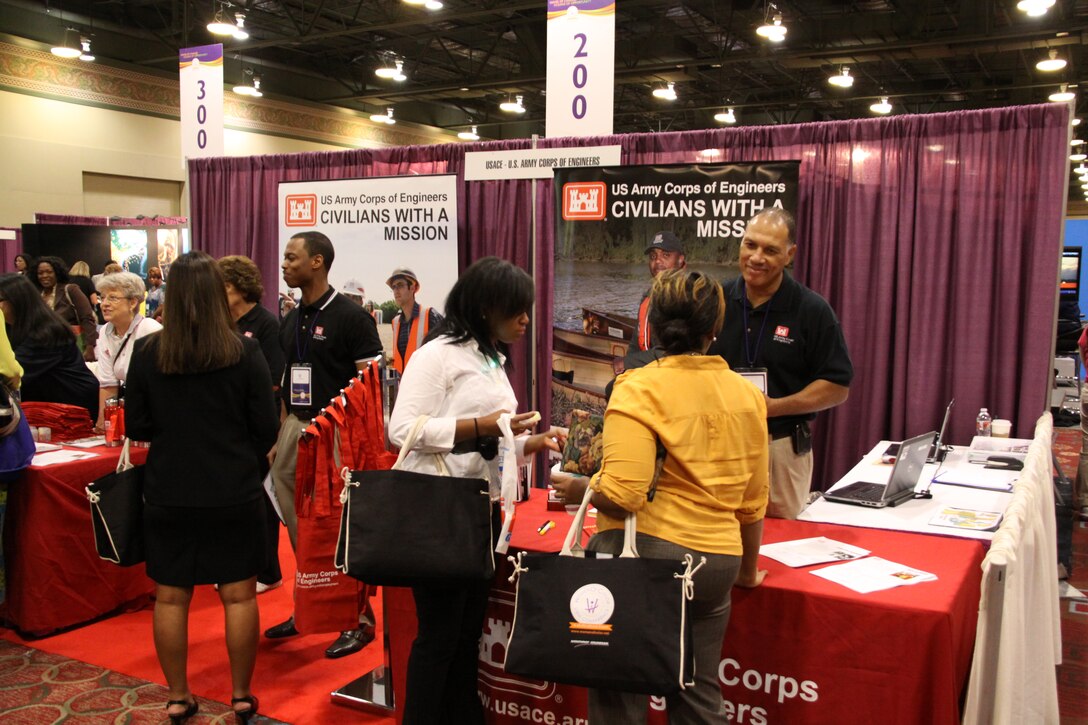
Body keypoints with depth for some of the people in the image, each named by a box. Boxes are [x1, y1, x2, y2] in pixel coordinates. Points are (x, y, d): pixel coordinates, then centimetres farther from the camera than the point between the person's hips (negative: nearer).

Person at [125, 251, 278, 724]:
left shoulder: (146, 352, -7)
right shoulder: (244, 351, -10)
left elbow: (136, 427, 0)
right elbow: (266, 427, -6)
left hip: (168, 493, 1)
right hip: (234, 493, -1)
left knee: (170, 597, 13)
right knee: (239, 595, 9)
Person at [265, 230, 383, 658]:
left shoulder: (350, 316, -9)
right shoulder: (290, 321, 12)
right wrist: (278, 437, 13)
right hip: (295, 430, 7)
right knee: (300, 530, 13)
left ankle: (358, 618, 12)